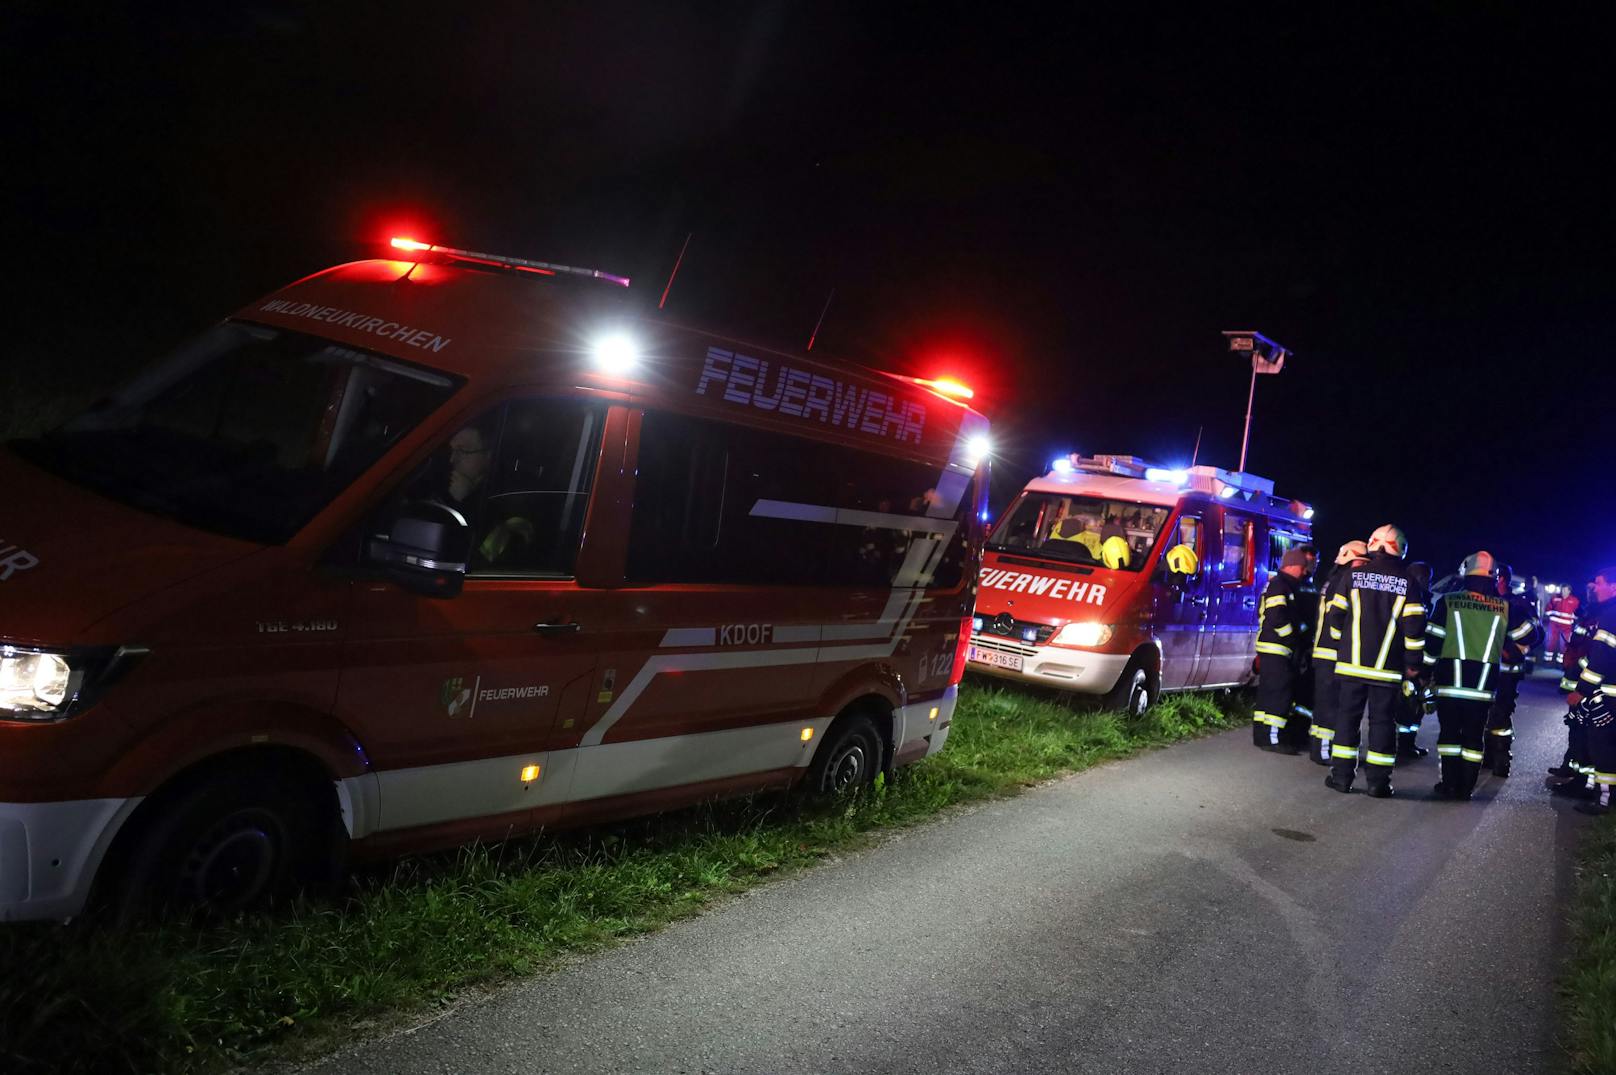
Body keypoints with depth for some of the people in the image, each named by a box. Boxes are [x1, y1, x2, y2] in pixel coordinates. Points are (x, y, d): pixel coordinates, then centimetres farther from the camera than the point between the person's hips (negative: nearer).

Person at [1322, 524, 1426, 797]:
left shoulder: (1354, 574, 0)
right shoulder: (1407, 581, -2)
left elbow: (1336, 616, 0)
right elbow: (1414, 625, -5)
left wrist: (1341, 647, 17)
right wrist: (1414, 662, 3)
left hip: (1351, 662, 1)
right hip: (1388, 667, -1)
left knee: (1347, 716, 8)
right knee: (1382, 721, 5)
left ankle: (1342, 775, 8)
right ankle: (1378, 781, 5)